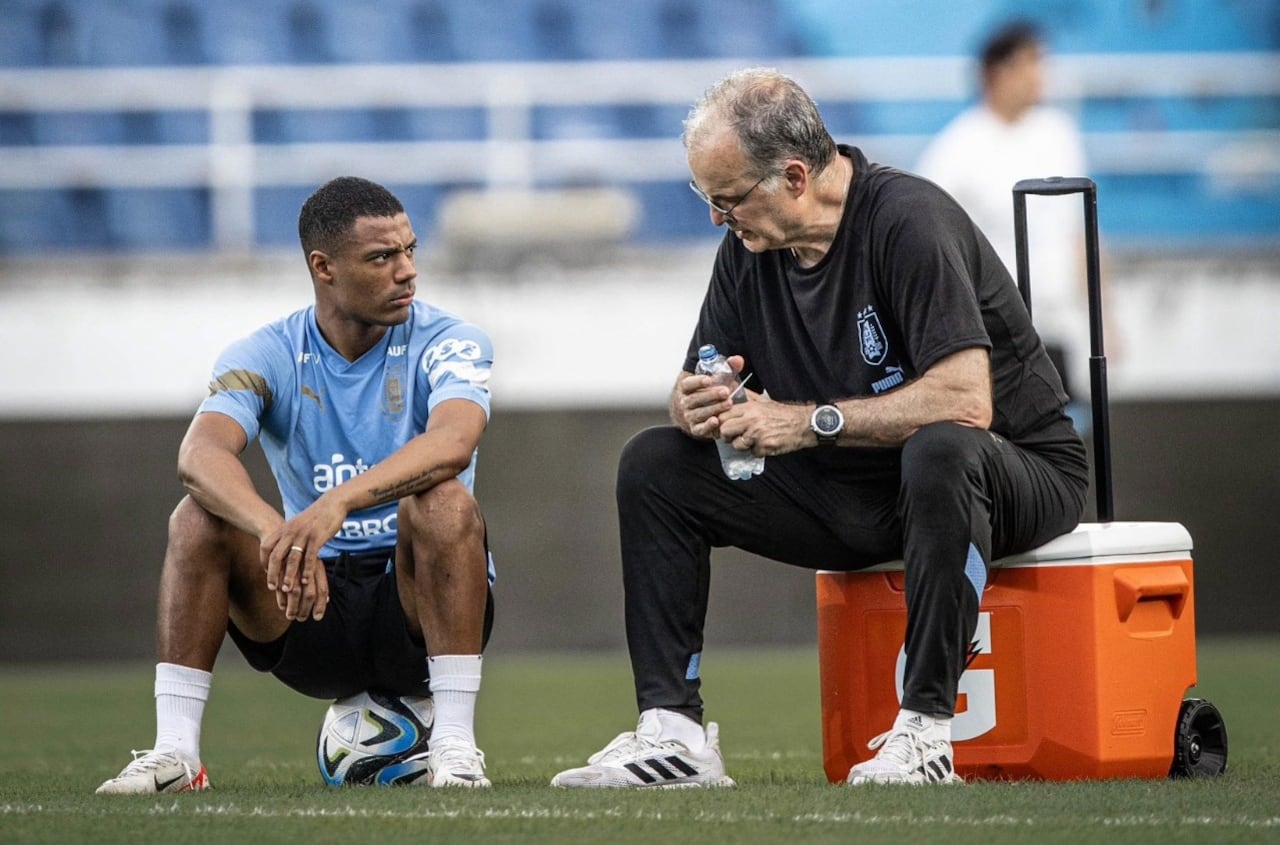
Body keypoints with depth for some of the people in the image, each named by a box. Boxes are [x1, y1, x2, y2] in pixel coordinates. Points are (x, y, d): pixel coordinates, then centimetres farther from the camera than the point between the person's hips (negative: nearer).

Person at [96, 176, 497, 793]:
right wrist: (273, 531, -44)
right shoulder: (266, 358, -3)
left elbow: (453, 441, -31)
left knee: (444, 502, -31)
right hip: (313, 601, 2)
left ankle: (455, 746, -30)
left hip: (418, 604, -2)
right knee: (199, 515, -21)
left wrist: (337, 503, -47)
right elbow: (200, 455, -23)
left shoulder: (445, 343, -7)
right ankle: (173, 751, -21)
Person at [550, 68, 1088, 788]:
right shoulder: (749, 247, 0)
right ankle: (674, 730, -13)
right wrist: (694, 405, -17)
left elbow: (965, 401, -32)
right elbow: (702, 390, 9)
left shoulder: (908, 219, -22)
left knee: (938, 451, -42)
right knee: (656, 464, -4)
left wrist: (812, 421, -28)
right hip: (855, 493, 7)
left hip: (1017, 470, -7)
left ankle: (925, 730, -36)